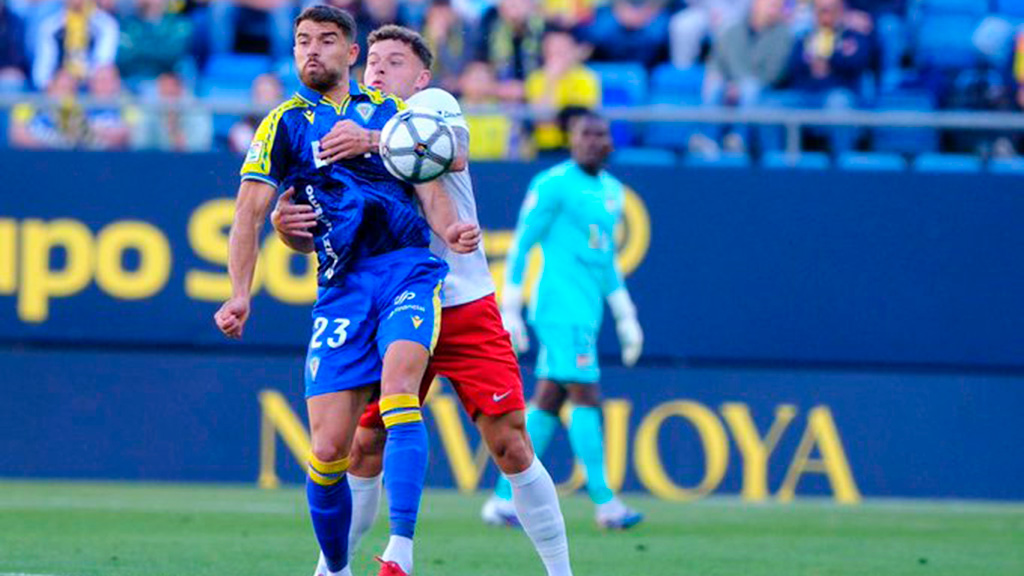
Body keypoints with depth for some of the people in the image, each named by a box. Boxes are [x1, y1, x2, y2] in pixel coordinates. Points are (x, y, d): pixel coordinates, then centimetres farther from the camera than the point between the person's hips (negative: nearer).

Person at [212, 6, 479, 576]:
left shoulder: (389, 110, 14)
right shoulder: (285, 124, 12)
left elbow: (429, 187, 10)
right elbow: (251, 213, 7)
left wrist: (450, 228, -12)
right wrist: (241, 294, -5)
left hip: (410, 268, -1)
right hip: (342, 287, 1)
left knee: (398, 388, -27)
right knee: (328, 449, -6)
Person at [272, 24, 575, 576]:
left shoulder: (435, 103, -1)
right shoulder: (346, 131, 11)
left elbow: (452, 149, -25)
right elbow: (314, 235, 7)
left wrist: (374, 141, -39)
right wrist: (284, 223, -17)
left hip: (465, 307, -3)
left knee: (510, 445, -7)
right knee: (364, 447, -4)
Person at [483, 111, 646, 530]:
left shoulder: (612, 191, 19)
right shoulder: (553, 185, -5)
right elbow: (520, 245, -6)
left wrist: (626, 317, 24)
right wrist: (509, 310, -10)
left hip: (585, 314, 8)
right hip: (562, 308, -8)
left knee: (547, 402, 5)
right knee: (585, 397, -11)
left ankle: (504, 500, 7)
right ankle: (605, 503, -11)